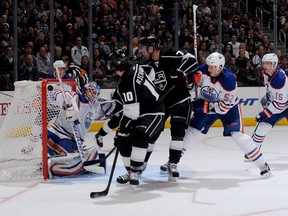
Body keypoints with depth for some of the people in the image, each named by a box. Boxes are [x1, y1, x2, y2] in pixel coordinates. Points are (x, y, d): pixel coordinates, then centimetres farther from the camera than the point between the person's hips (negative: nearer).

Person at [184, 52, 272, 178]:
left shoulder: (229, 80, -31)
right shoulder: (203, 71, -21)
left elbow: (225, 106, -29)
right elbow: (189, 81, -3)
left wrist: (204, 106, -30)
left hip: (228, 108, -4)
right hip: (205, 106, 4)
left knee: (237, 134, -18)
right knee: (191, 130, -2)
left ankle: (262, 165, -10)